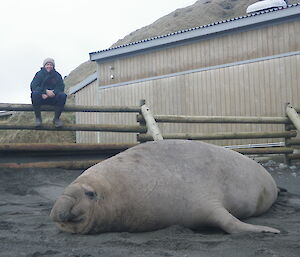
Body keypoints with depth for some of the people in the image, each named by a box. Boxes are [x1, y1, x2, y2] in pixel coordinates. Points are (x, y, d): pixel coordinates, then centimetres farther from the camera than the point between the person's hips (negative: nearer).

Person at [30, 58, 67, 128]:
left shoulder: (57, 75, 5)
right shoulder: (39, 74, 1)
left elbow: (61, 87, -6)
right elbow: (33, 86, -12)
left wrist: (52, 93, -23)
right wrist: (46, 91, -28)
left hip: (53, 98, 1)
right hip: (42, 98, -1)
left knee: (62, 95, -28)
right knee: (35, 94, -33)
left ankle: (56, 118, -14)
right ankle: (38, 117, -16)